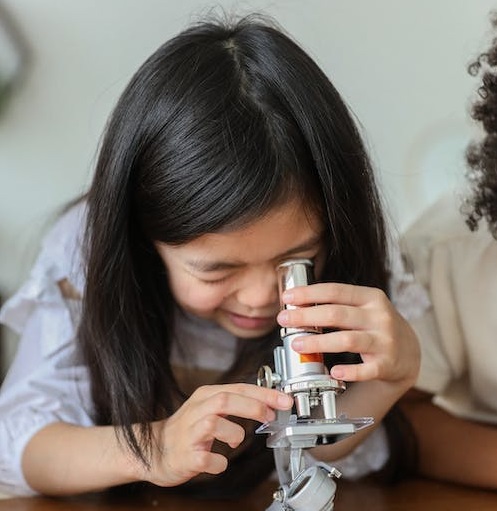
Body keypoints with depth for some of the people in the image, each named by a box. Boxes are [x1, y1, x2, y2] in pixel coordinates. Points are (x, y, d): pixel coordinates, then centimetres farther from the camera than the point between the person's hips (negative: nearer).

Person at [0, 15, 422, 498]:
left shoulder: (341, 262, -19)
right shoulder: (87, 250, -23)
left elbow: (316, 449, -18)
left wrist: (392, 374, -36)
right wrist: (150, 449, -39)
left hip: (267, 498, 1)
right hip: (125, 499, 0)